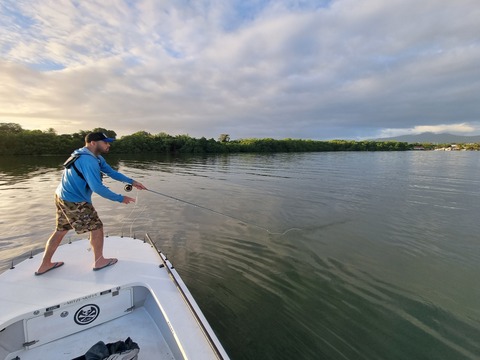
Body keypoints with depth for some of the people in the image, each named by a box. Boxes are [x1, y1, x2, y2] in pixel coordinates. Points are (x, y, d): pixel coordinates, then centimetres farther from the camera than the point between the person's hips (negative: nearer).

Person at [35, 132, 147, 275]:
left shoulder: (96, 157, 6)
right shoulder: (88, 160, -26)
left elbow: (111, 172, 9)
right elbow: (97, 187, -32)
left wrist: (132, 181, 2)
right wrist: (120, 198, -25)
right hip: (74, 202, -10)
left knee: (61, 230, 21)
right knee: (96, 228, 3)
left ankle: (44, 265, 35)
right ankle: (99, 261, 19)